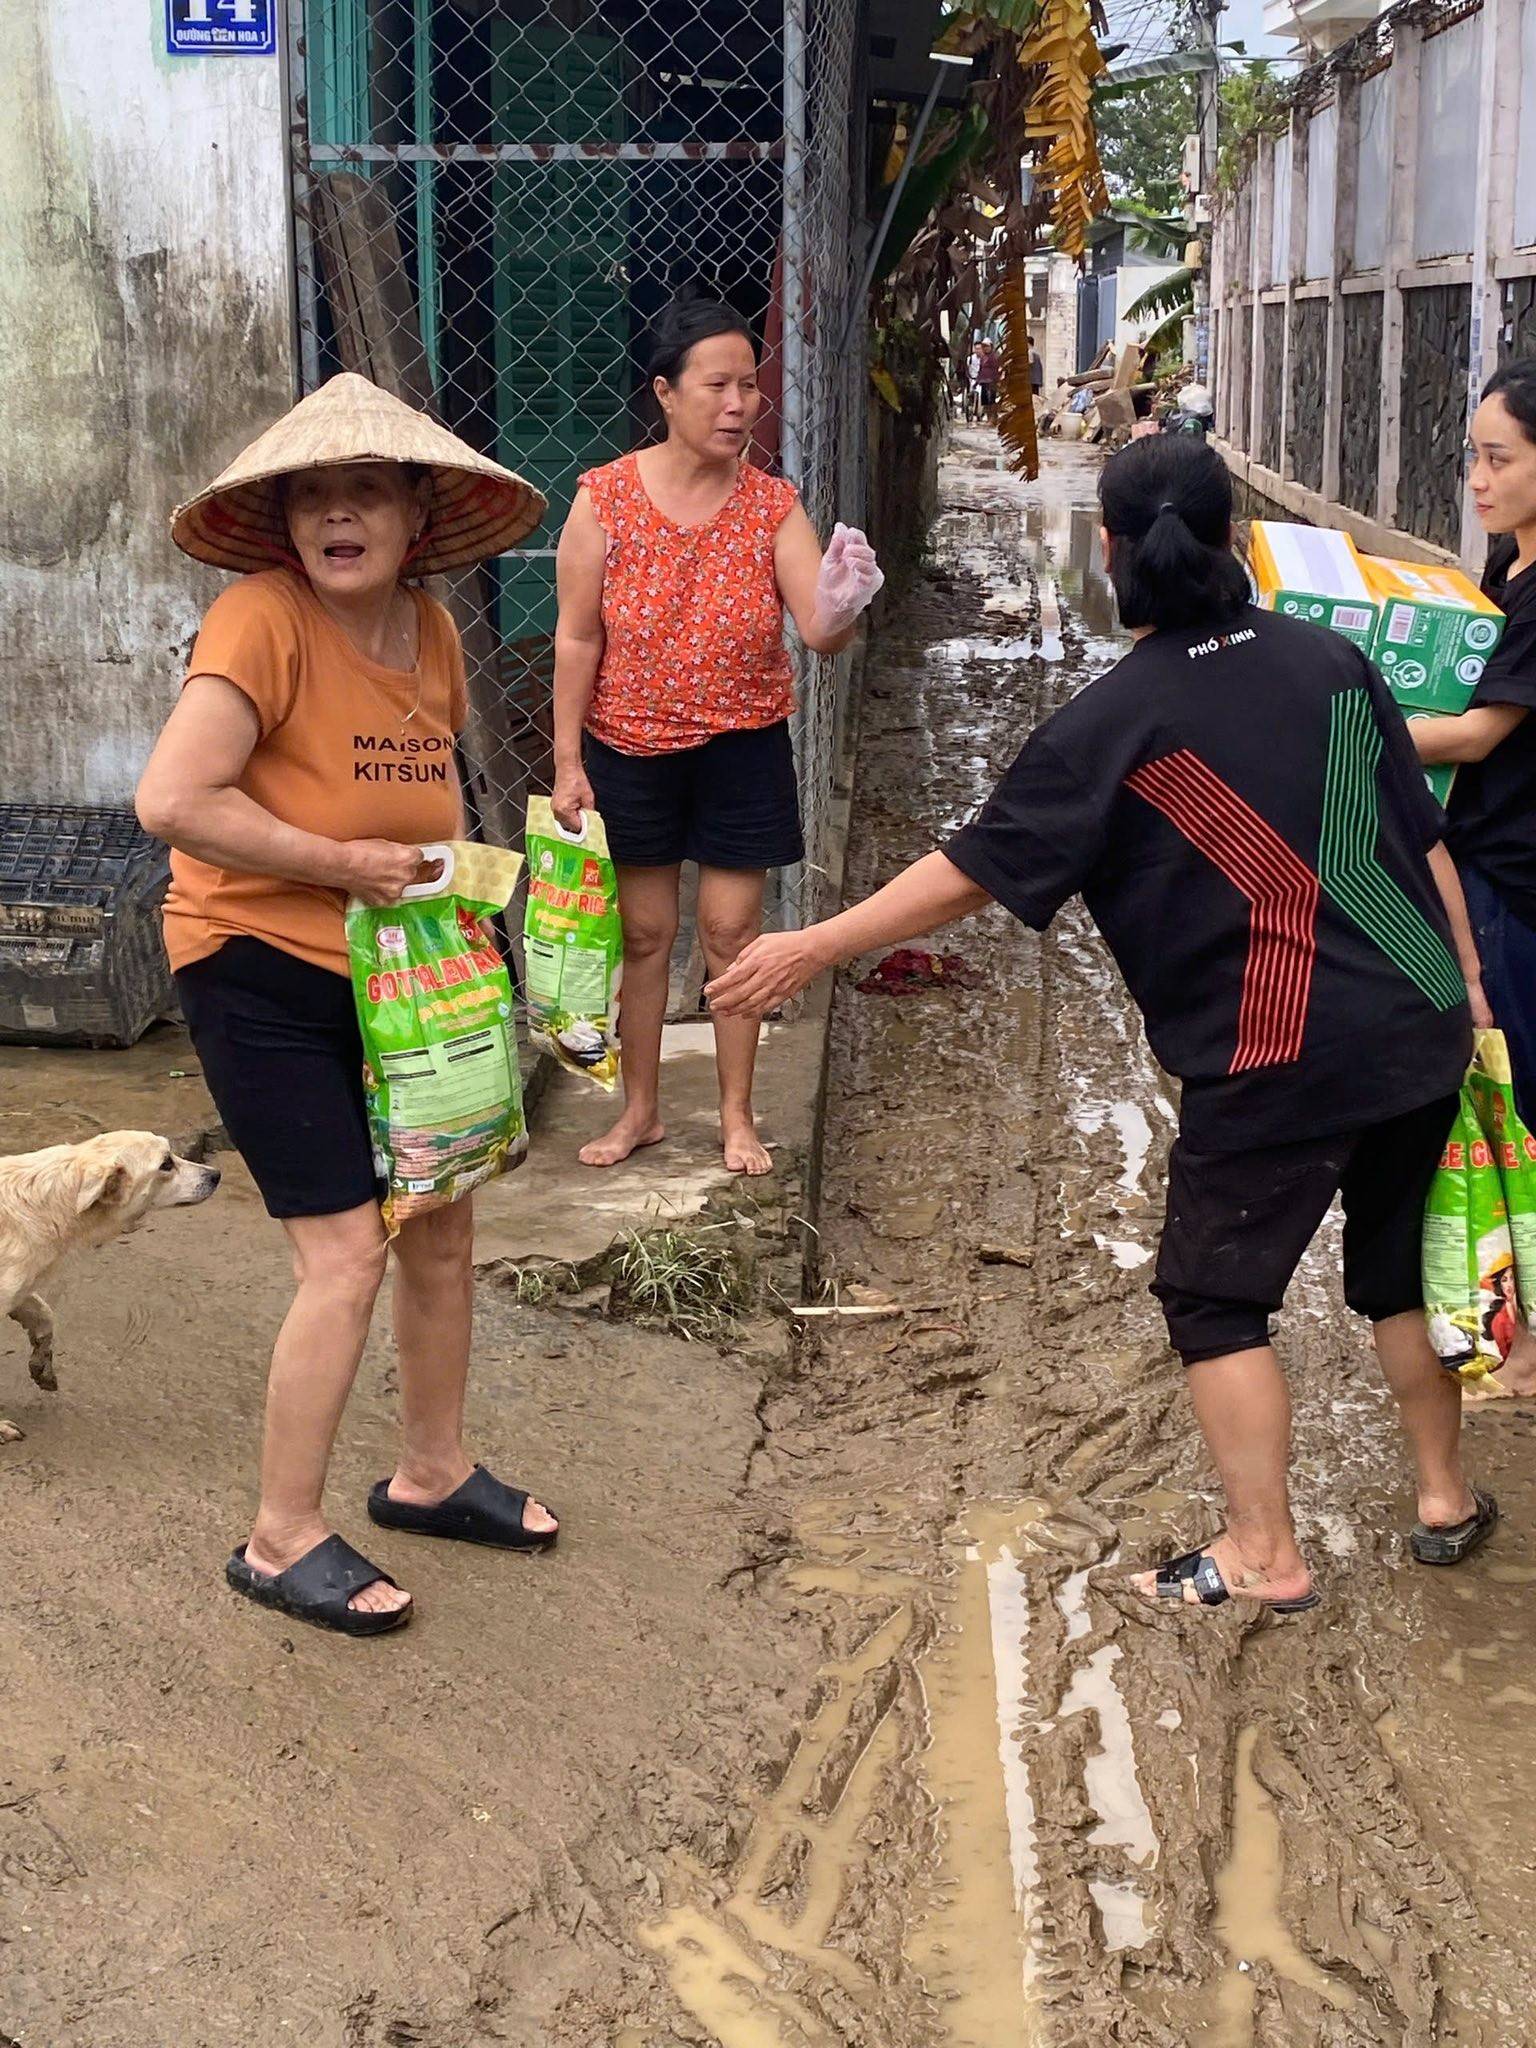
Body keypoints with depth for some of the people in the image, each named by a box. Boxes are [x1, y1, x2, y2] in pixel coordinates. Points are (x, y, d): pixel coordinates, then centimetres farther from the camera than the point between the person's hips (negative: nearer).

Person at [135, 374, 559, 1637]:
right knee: (347, 1256, -8)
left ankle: (433, 1472, 34)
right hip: (260, 971, -7)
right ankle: (283, 1540, 8)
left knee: (441, 1227, 13)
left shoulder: (428, 627, 3)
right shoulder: (262, 620, -20)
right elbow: (172, 801, -29)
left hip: (386, 968, 7)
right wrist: (342, 865, -23)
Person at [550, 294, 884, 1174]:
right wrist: (568, 762, -9)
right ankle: (642, 1110, 26)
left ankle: (738, 1116, 21)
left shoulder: (773, 504, -8)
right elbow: (577, 639, -8)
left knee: (732, 929, 6)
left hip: (742, 748, 1)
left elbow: (820, 631, -16)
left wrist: (840, 608, -40)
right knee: (644, 933, 10)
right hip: (629, 748, 0)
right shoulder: (607, 496, -11)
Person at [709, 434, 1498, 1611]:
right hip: (1420, 1032, 6)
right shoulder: (1331, 662, 4)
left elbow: (973, 872, -9)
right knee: (1400, 1265, 23)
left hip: (1278, 1062, -6)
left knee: (1217, 1296, 9)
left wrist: (815, 946, -2)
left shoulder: (1116, 724, -10)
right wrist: (1467, 989, 15)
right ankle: (1448, 1501, 34)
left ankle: (1266, 1555, 13)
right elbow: (1425, 840, 7)